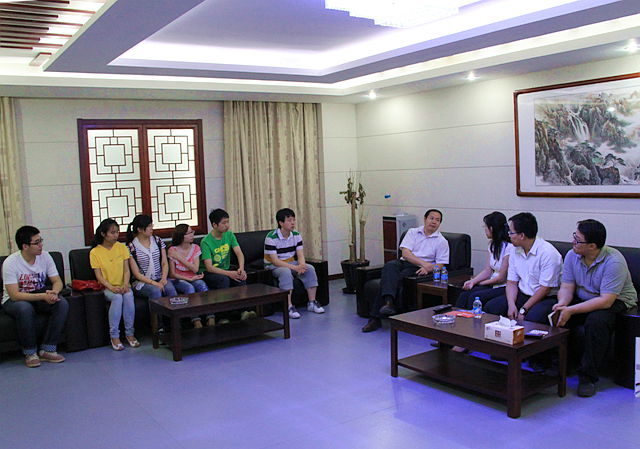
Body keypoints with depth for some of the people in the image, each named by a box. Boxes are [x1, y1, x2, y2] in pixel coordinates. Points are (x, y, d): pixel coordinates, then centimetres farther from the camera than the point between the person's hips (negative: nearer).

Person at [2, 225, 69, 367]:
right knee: (25, 308, -38)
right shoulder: (10, 263, -21)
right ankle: (30, 353, -18)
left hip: (40, 295, 4)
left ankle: (47, 350, -18)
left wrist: (53, 292, -29)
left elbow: (57, 281, -4)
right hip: (14, 300, -4)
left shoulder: (45, 256, -7)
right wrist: (44, 296, -36)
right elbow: (15, 295, -26)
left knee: (62, 303, -24)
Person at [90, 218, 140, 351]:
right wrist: (111, 287, -22)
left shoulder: (122, 247, 6)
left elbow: (126, 270, 1)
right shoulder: (95, 252, -1)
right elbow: (99, 275, -6)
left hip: (122, 286, 2)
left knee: (128, 295, -31)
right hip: (106, 288, -2)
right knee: (117, 297, -33)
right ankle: (114, 336, -24)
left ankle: (130, 333, -21)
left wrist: (125, 284, -18)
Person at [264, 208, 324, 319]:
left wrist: (301, 266, -29)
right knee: (286, 272, -37)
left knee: (310, 268, -18)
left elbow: (300, 255, -4)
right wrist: (295, 267, -33)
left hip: (291, 263, 6)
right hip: (274, 266, -6)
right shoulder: (271, 238, -20)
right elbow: (275, 261, -24)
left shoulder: (296, 235, -1)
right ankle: (289, 307, -35)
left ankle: (312, 303, -12)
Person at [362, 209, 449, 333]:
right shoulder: (413, 232, 14)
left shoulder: (442, 242, 12)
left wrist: (428, 268, -18)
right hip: (404, 262, 2)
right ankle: (389, 301, -54)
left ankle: (376, 317, -35)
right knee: (390, 266, -34)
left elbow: (440, 264, 4)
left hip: (417, 270, -2)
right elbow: (405, 253, -1)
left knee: (398, 277, -32)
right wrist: (423, 263, -16)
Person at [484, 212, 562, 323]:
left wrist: (523, 310, -18)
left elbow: (545, 288, -18)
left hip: (546, 298, -6)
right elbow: (511, 282, 6)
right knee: (490, 307, -13)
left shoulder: (548, 252, -17)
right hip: (522, 295, 6)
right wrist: (511, 305, -13)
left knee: (532, 318, -36)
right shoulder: (515, 250, 6)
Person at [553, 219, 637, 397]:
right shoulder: (572, 255, -7)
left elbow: (606, 301, -30)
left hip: (616, 301, -6)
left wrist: (571, 310, -34)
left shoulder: (614, 261, -26)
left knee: (596, 320, -36)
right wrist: (562, 303, -28)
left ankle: (587, 377, -21)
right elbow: (567, 287, -4)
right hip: (583, 299, 6)